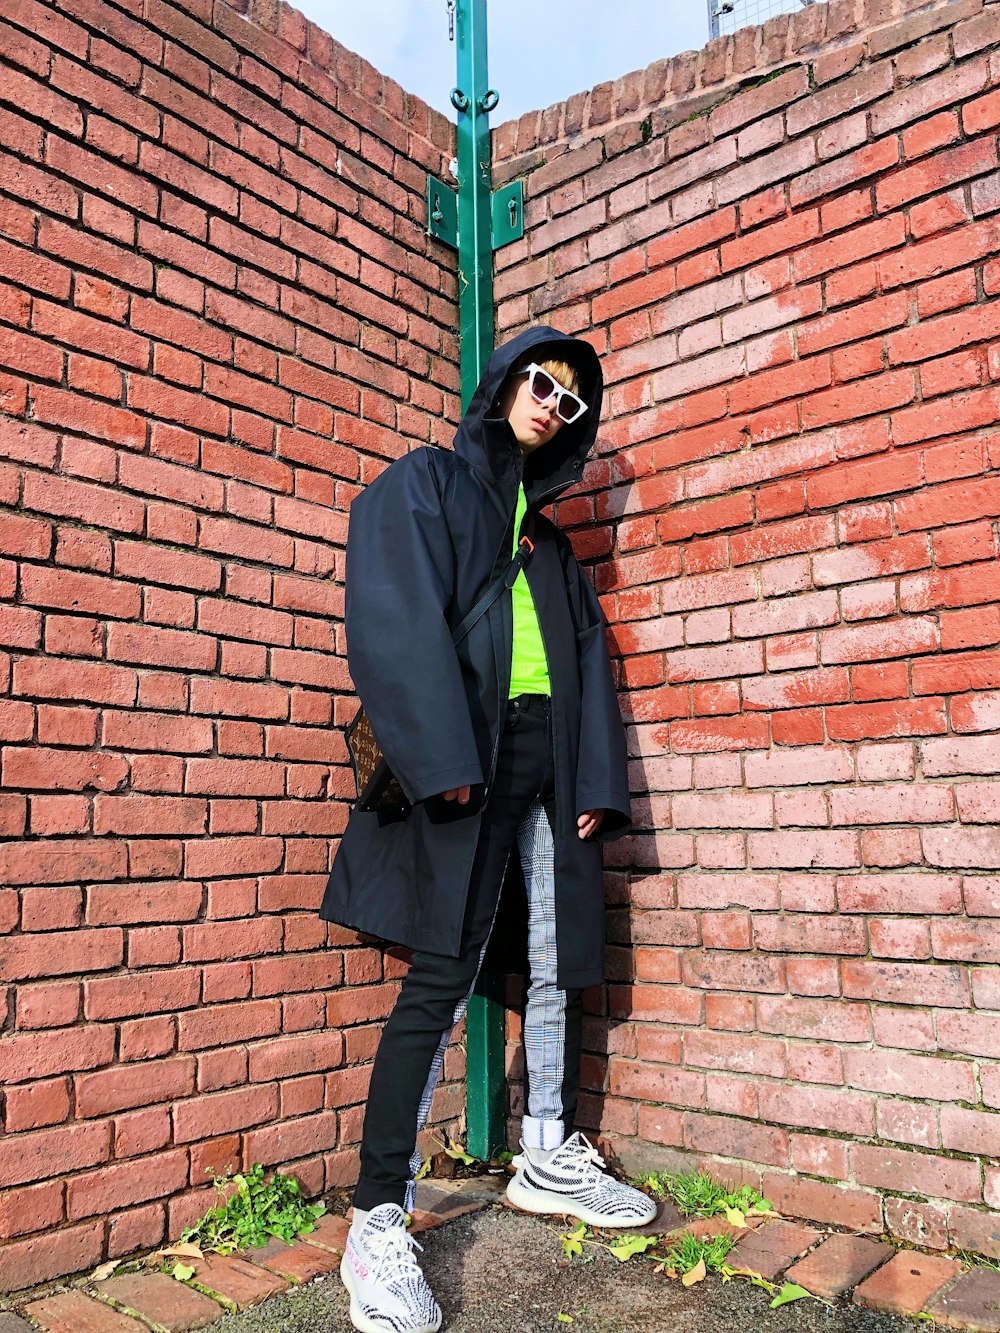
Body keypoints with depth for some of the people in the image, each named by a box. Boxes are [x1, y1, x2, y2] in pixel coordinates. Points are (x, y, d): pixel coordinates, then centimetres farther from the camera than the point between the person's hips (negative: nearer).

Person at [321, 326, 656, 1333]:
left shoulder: (546, 533, 25)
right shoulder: (423, 486, 6)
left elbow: (587, 653, 18)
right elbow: (395, 618, -10)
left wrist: (598, 779, 6)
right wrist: (441, 757, -20)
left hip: (553, 762, 7)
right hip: (473, 760, -7)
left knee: (561, 964, 10)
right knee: (443, 978, -11)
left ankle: (548, 1158, 28)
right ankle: (378, 1225, -2)